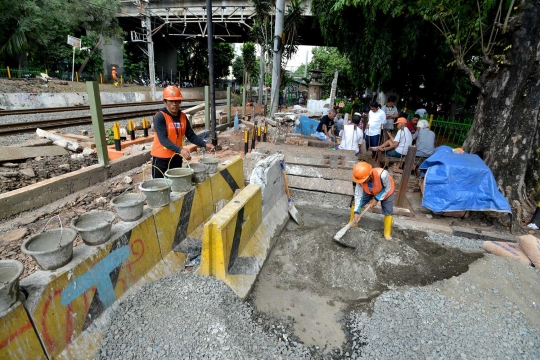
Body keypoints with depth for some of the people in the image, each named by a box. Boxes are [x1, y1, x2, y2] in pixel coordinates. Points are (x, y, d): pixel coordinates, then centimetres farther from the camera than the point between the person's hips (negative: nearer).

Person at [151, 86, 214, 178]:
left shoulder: (183, 116, 4)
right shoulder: (160, 116, -14)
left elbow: (191, 135, 3)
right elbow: (163, 139, -24)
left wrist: (205, 144, -12)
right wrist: (180, 150, -37)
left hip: (176, 158, 6)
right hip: (161, 158, -5)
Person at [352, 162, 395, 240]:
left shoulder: (382, 175, -48)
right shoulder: (361, 178, -35)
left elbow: (387, 188, -27)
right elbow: (358, 194, -27)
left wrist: (376, 199, -27)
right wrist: (356, 212, -30)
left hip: (386, 190, -3)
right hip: (370, 191, 3)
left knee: (388, 212, 3)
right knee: (356, 203, -1)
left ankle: (387, 233, 25)